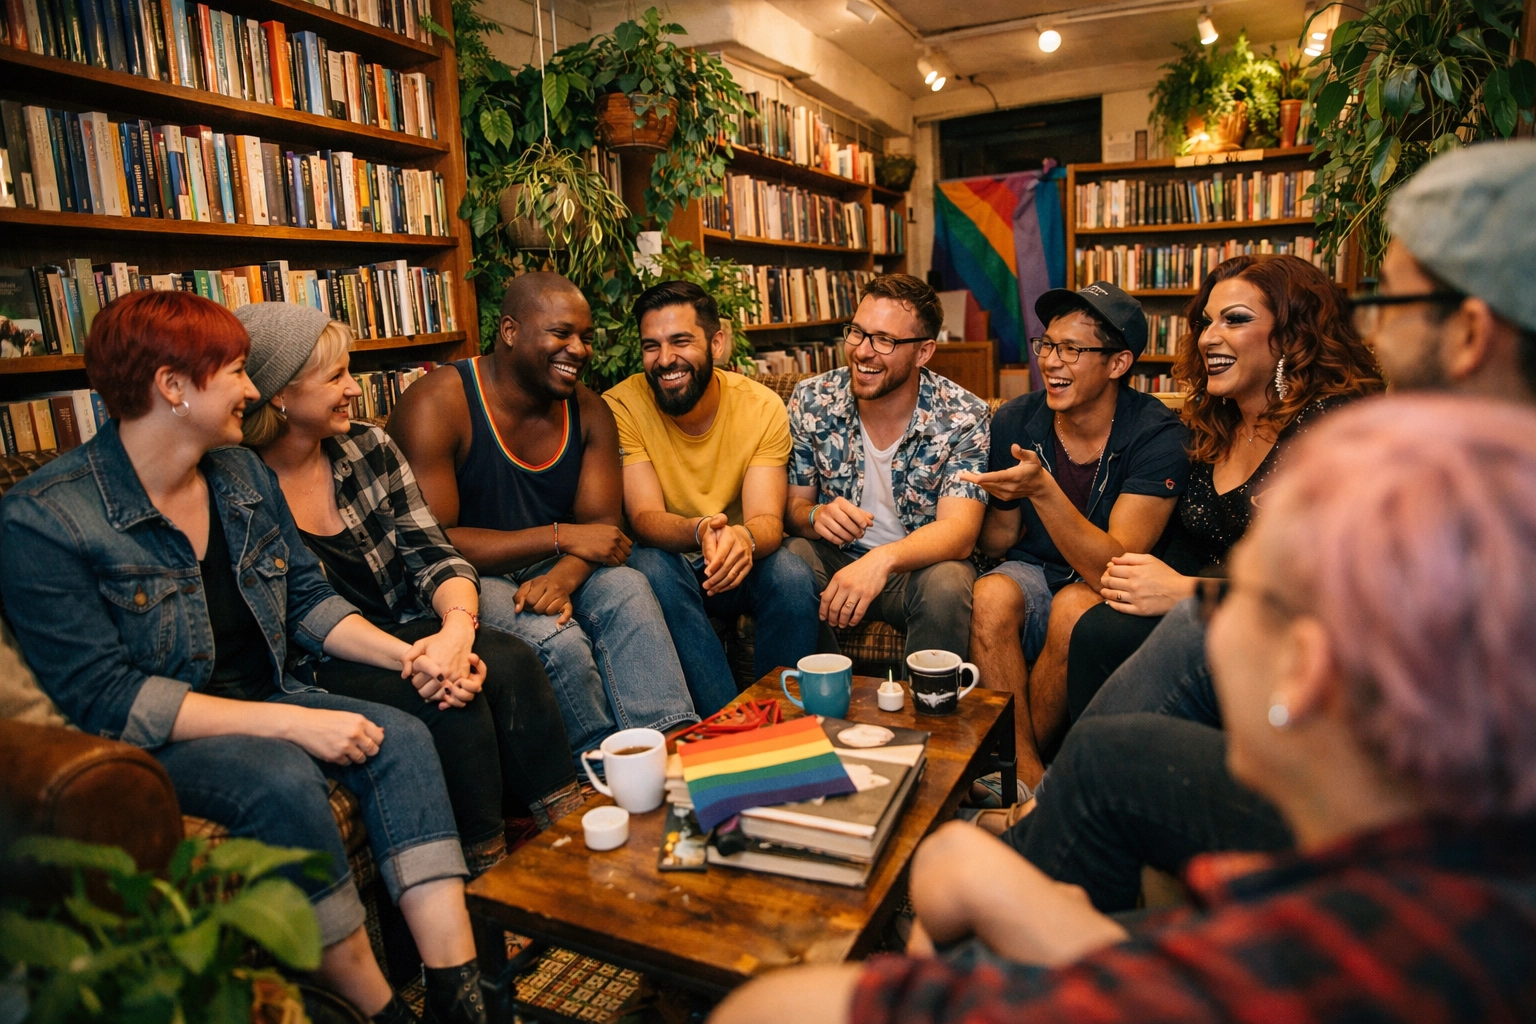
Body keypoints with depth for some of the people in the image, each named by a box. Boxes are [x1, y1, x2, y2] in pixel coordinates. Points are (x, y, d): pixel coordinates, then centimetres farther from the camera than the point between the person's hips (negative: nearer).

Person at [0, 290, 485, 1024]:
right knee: (284, 780, -33)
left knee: (401, 737, -19)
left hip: (265, 704, 6)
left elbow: (307, 596, 9)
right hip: (141, 744, -6)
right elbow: (102, 697, -20)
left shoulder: (243, 473, 5)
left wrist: (404, 653, -9)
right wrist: (287, 722, -27)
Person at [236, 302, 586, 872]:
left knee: (509, 660, -22)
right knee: (453, 700, -28)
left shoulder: (370, 449, 5)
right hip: (319, 673, -5)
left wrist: (458, 625, -22)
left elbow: (434, 557, 0)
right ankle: (486, 873, -13)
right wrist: (407, 655, -26)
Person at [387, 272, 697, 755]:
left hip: (548, 571, 5)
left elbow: (601, 523, -3)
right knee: (557, 639, -31)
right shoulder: (435, 406, -15)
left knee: (629, 589, -25)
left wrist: (562, 578, -27)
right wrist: (561, 537, -22)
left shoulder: (588, 411, 3)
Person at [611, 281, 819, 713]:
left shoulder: (762, 407, -11)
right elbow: (644, 517, -21)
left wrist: (745, 537, -44)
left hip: (740, 565, 1)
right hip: (668, 559, 0)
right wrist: (700, 530, -44)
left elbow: (768, 520, -19)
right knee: (651, 567, -33)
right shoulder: (622, 406, -14)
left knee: (793, 577, -29)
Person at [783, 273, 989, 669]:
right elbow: (792, 504, -1)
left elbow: (959, 532, -24)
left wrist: (883, 558, -45)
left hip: (920, 563, -1)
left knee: (947, 584, -33)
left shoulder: (963, 417, -14)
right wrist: (816, 516, -27)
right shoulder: (811, 401, -7)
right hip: (835, 559, 2)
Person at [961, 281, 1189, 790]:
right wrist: (1000, 507, -17)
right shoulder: (1015, 421, -7)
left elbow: (1115, 567, -27)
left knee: (1074, 607, -34)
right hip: (1035, 572, 3)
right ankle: (1026, 774, -18)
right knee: (989, 595, -29)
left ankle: (1022, 761, -9)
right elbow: (998, 542, 5)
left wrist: (1041, 489, -37)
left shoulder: (1157, 437, -18)